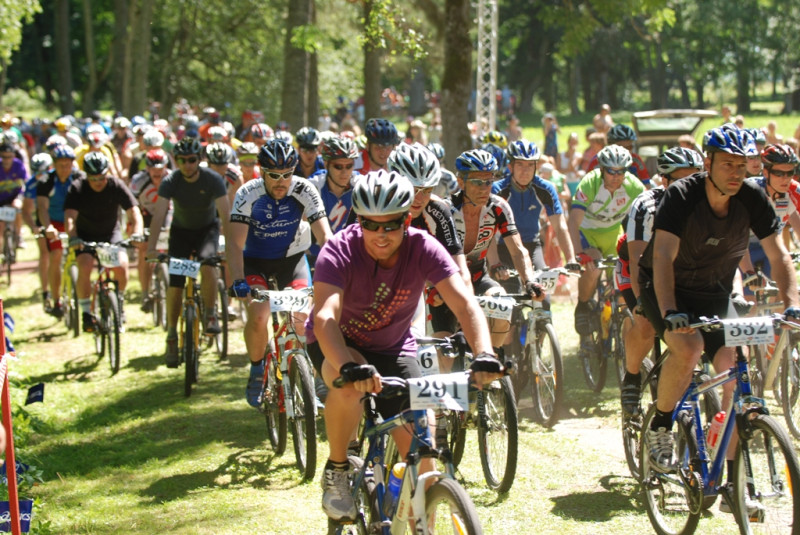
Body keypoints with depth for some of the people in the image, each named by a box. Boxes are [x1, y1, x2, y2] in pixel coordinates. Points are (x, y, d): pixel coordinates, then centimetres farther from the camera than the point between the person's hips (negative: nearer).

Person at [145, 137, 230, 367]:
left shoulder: (213, 179, -23)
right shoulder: (170, 181, -21)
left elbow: (225, 214, -30)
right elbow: (159, 214, -30)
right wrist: (151, 248, -42)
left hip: (207, 228, -1)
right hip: (181, 230, 1)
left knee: (208, 265, -31)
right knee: (175, 284, -7)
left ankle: (210, 314, -10)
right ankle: (172, 335, 7)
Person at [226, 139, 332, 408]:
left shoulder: (304, 191, -21)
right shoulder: (248, 194, -22)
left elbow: (325, 237, -25)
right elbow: (235, 243, -26)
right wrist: (238, 280, -40)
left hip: (292, 258, 1)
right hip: (255, 260, -1)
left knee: (302, 317, -17)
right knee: (258, 316, -22)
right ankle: (257, 371, 3)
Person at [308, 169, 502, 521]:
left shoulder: (423, 249, -22)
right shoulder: (339, 252, -28)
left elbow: (464, 304, -30)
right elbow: (324, 317, -42)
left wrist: (484, 354, -49)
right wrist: (350, 367, -60)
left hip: (393, 348, 2)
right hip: (338, 345, -2)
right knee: (349, 385, -37)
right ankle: (336, 471, -12)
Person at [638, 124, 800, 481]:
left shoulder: (753, 199, -15)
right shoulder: (681, 196, -25)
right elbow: (663, 257, -34)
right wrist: (670, 313, -48)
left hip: (715, 294, 4)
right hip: (666, 289, -3)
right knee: (688, 348, -32)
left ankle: (735, 481, -5)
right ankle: (659, 428, -6)